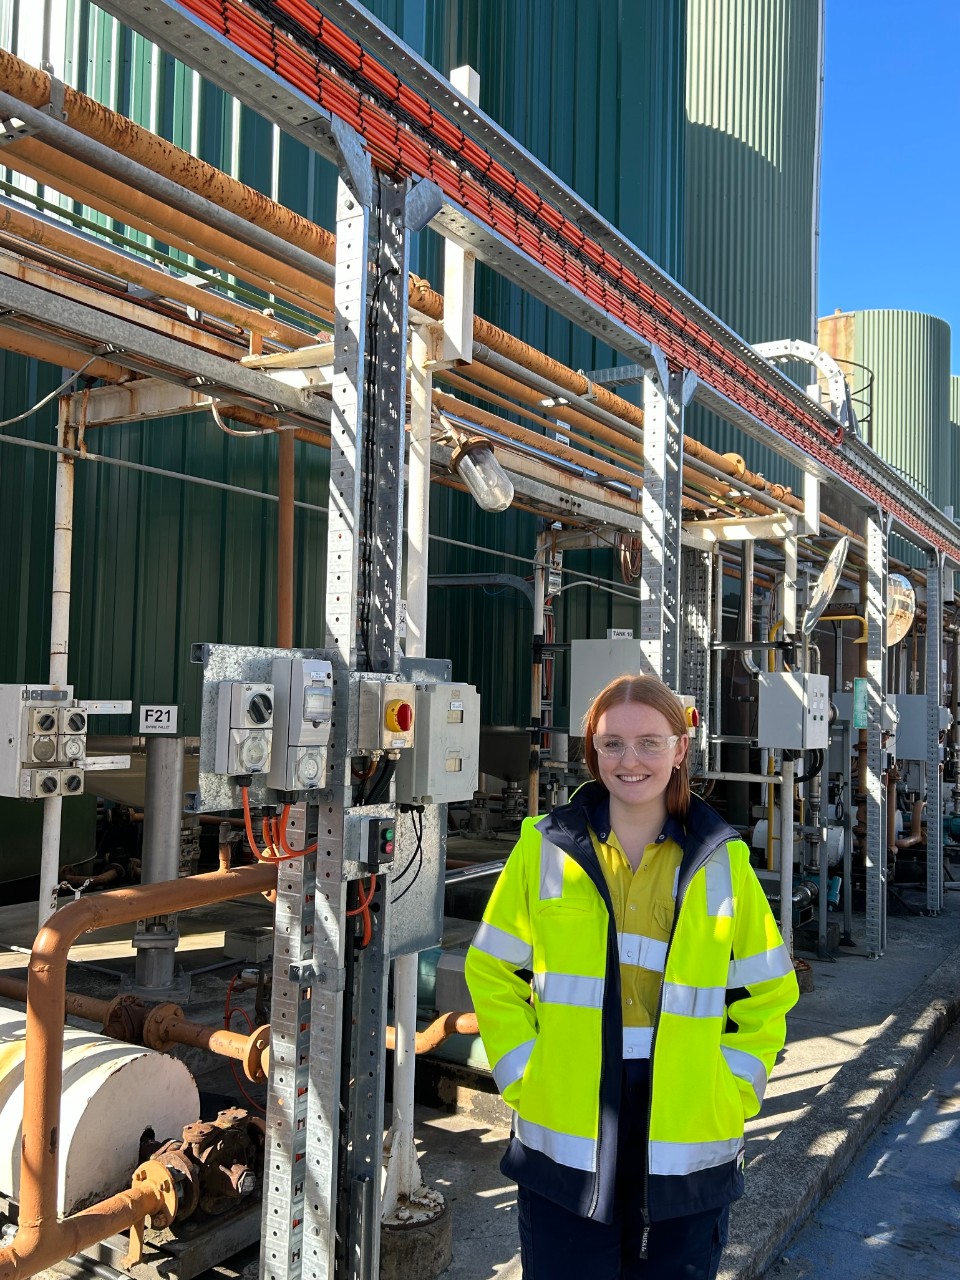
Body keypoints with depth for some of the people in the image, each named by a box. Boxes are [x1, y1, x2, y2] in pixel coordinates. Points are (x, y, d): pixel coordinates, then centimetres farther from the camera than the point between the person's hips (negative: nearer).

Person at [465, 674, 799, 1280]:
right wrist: (525, 1080, -4)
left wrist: (731, 1091, 0)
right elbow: (493, 973, 4)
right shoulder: (546, 848, -2)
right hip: (566, 1144, -1)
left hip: (689, 1147, 1)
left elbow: (766, 993, 9)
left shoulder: (721, 860, 2)